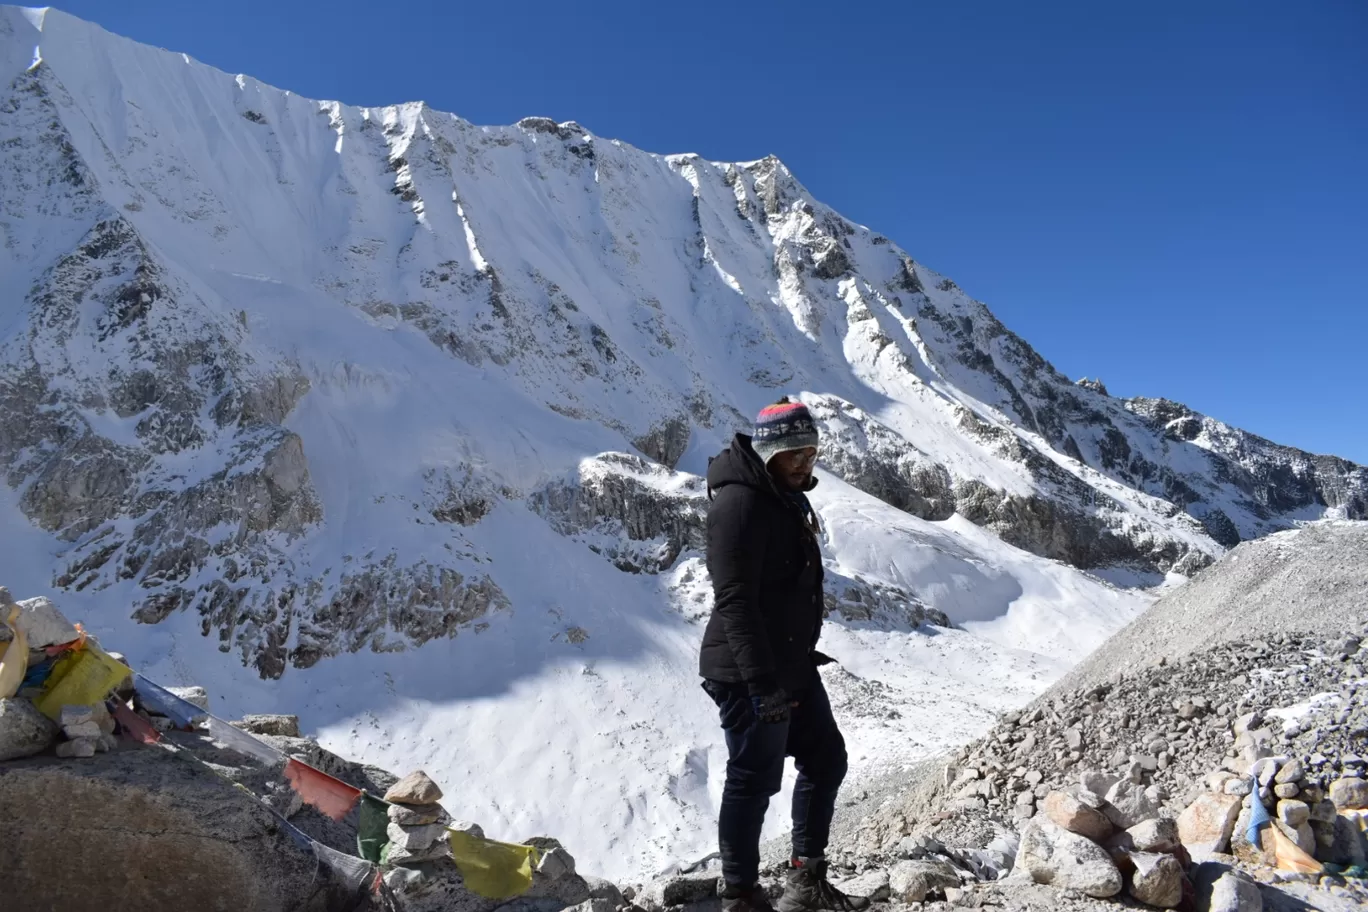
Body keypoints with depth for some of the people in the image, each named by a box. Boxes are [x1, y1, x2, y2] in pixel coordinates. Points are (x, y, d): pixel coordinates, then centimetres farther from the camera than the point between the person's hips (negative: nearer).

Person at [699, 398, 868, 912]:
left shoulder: (786, 498, 12)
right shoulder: (741, 503, -19)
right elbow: (734, 601, -25)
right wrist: (763, 682, -27)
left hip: (794, 667, 10)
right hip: (750, 676, -10)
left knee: (826, 759, 16)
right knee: (755, 781, 0)